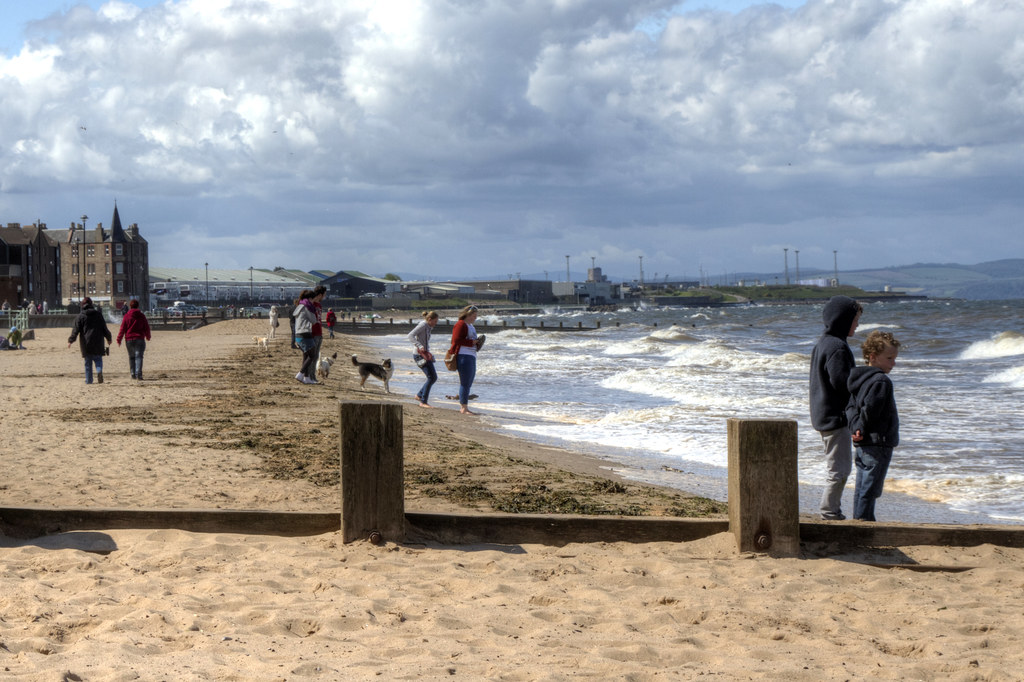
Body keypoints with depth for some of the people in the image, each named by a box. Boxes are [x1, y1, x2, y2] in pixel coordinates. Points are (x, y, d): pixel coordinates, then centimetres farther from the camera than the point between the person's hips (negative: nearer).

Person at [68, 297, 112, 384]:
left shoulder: (81, 316, -2)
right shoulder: (98, 314, 4)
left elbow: (76, 330, -6)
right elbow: (104, 328, 9)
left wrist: (70, 341, -1)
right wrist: (108, 338, 21)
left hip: (86, 343, -1)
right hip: (98, 342, 1)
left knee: (88, 362, 7)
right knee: (98, 359, 7)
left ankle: (89, 380, 7)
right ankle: (99, 371, -22)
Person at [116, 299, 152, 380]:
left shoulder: (126, 316, -1)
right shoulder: (141, 316, 2)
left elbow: (122, 328, -2)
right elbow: (146, 328, 9)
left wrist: (119, 339, 5)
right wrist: (148, 336, 27)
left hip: (129, 340, 0)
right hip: (139, 339, 0)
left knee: (131, 357, 13)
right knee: (138, 356, -6)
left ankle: (133, 374, 12)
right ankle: (138, 373, -21)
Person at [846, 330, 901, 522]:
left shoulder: (860, 378, 15)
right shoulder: (881, 381, -14)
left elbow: (851, 407, 10)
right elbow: (870, 409, -22)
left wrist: (856, 427, -4)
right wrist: (862, 429, -7)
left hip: (862, 445, 9)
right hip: (878, 443, -9)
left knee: (862, 488, 14)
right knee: (870, 488, -7)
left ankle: (858, 520, 20)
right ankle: (864, 520, -6)